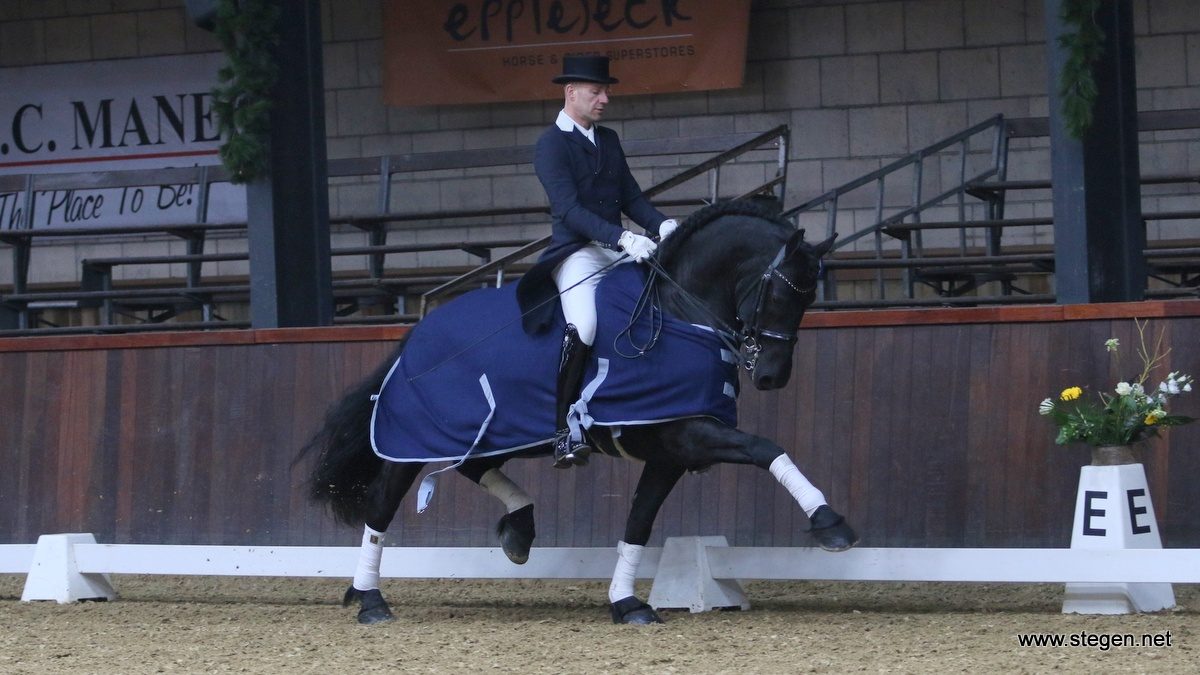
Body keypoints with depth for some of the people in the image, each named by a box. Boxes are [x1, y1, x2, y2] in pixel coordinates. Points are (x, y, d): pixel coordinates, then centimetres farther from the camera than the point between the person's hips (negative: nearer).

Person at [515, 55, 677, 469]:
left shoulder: (608, 140, 19)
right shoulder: (551, 145, -5)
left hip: (618, 249, 7)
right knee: (583, 326, -31)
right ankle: (564, 430, -24)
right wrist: (624, 239, -27)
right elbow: (569, 209, -16)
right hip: (576, 251, -7)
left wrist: (662, 225, -4)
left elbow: (631, 198, 18)